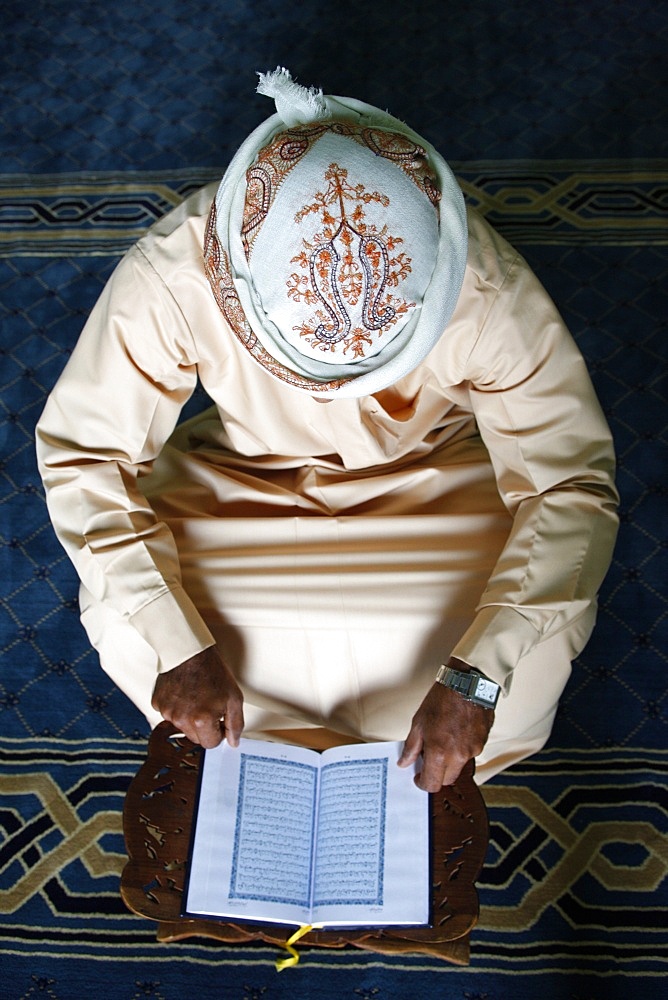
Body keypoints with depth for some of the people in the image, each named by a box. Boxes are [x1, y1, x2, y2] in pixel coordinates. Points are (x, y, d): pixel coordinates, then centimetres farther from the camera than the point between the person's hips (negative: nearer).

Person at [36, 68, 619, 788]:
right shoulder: (168, 277, -33)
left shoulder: (489, 293, -34)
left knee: (535, 628, -24)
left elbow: (570, 484, -27)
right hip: (244, 481, 1)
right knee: (132, 610, -23)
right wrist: (174, 645, -31)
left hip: (431, 481, 0)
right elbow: (83, 452, -23)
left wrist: (476, 678, -35)